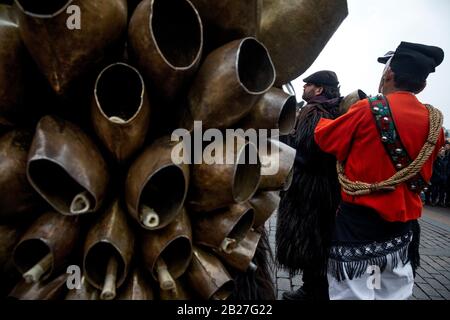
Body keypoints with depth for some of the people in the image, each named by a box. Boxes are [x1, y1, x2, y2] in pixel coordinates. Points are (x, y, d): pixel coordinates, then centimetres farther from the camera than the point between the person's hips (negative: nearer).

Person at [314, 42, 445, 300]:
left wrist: (323, 120, 16)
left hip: (360, 220, -5)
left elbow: (325, 139, -4)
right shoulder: (435, 122, 0)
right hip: (404, 223, 6)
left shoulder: (368, 109, -17)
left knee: (353, 294, 8)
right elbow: (423, 174, 13)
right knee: (395, 295, 22)